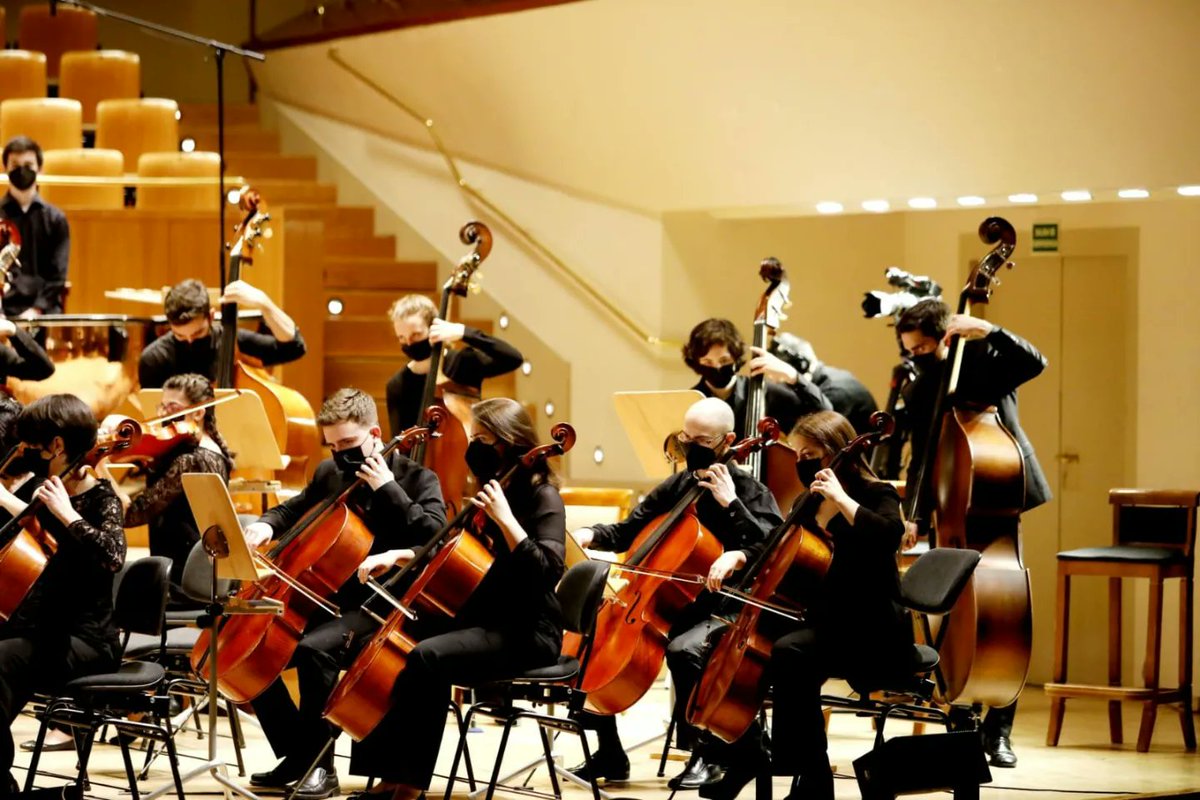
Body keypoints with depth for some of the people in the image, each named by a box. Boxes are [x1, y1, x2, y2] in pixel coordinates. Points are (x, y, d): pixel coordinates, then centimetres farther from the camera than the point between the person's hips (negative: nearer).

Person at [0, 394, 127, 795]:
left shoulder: (99, 500, -9)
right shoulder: (37, 488, 10)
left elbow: (111, 556, -29)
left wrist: (66, 513, -27)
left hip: (83, 641, -7)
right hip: (37, 630, 7)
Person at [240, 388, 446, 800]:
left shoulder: (416, 478, -5)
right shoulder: (329, 473, 12)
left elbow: (435, 536, -21)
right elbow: (295, 510, 30)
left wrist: (388, 488, -22)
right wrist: (267, 524, 7)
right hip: (328, 601, 7)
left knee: (314, 648, -34)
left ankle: (321, 766, -21)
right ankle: (297, 754, 4)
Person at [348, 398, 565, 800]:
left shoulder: (542, 498, -10)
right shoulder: (493, 491, 14)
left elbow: (547, 571, -25)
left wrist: (505, 518, -27)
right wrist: (397, 556, 14)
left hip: (527, 633, -9)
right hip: (485, 620, 9)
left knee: (428, 658, -31)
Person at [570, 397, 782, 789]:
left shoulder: (749, 490, -5)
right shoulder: (676, 486, 11)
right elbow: (628, 532, 19)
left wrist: (731, 504, -22)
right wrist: (592, 535, -1)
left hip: (721, 611, -6)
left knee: (684, 649, -37)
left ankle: (707, 755, -19)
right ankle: (609, 754, 2)